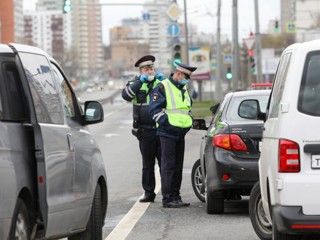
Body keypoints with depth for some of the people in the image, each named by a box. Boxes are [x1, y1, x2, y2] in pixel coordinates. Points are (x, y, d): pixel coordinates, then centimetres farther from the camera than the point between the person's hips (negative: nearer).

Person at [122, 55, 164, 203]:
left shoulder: (160, 82, 9)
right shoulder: (136, 84, 7)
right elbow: (126, 95, -12)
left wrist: (164, 80, -10)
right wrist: (140, 81, -18)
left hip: (162, 130, 0)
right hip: (145, 132, 0)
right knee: (147, 164, 7)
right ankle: (148, 193, 13)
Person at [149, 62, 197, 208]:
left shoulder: (184, 90, 18)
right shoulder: (162, 88, -9)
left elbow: (188, 108, 31)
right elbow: (154, 109, -13)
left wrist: (189, 121, 13)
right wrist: (167, 122, -20)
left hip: (180, 134, 8)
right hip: (167, 133, -8)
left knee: (178, 166, 11)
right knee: (168, 166, -8)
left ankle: (175, 196, 17)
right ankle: (167, 199, -8)